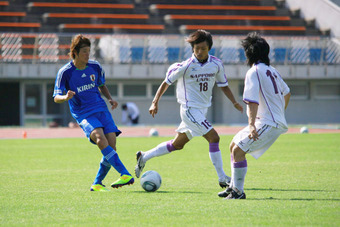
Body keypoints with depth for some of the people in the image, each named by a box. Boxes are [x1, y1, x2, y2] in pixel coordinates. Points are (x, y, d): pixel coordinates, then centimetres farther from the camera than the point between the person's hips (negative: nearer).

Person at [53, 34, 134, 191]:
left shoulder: (95, 67, 6)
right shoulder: (65, 72, -6)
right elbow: (56, 97, -5)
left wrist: (110, 99, 5)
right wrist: (66, 98, -28)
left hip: (101, 109, 4)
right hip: (83, 115, -4)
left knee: (111, 146, -10)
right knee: (100, 139, -30)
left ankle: (97, 184, 9)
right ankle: (125, 175, -36)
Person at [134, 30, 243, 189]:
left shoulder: (216, 64, -1)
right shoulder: (185, 66, -14)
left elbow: (223, 85, 13)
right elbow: (167, 82, -2)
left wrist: (234, 103, 3)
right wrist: (155, 102, -4)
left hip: (202, 110, 7)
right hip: (190, 109, -7)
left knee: (177, 144, 15)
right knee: (213, 137, -18)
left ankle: (143, 157, 31)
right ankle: (222, 179, -11)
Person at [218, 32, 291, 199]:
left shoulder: (254, 72, -12)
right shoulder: (271, 70, 16)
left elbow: (253, 101, -22)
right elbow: (286, 93, 30)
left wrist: (252, 125, -29)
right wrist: (280, 113, 43)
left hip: (268, 123, -10)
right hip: (277, 121, 10)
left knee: (238, 150, -15)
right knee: (234, 146, 15)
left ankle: (238, 192, -13)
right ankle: (233, 186, 19)